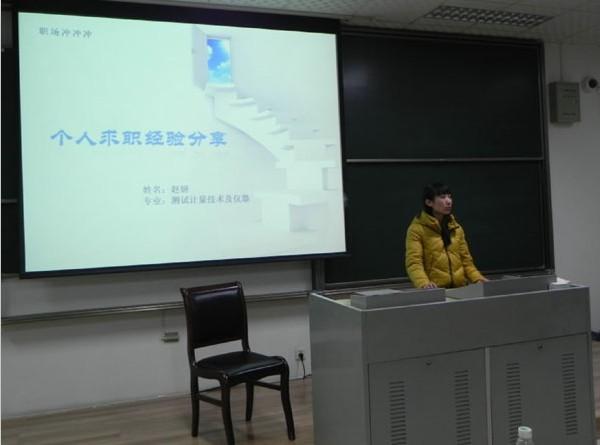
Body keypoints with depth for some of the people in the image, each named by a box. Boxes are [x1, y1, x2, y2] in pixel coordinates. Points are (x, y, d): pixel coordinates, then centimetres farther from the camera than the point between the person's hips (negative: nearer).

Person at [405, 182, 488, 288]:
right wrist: (424, 283, -29)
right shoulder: (417, 229, -2)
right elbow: (413, 262, -12)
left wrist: (477, 278, -1)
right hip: (435, 291, -5)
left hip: (459, 289, 5)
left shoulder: (456, 228, 16)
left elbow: (465, 259, 17)